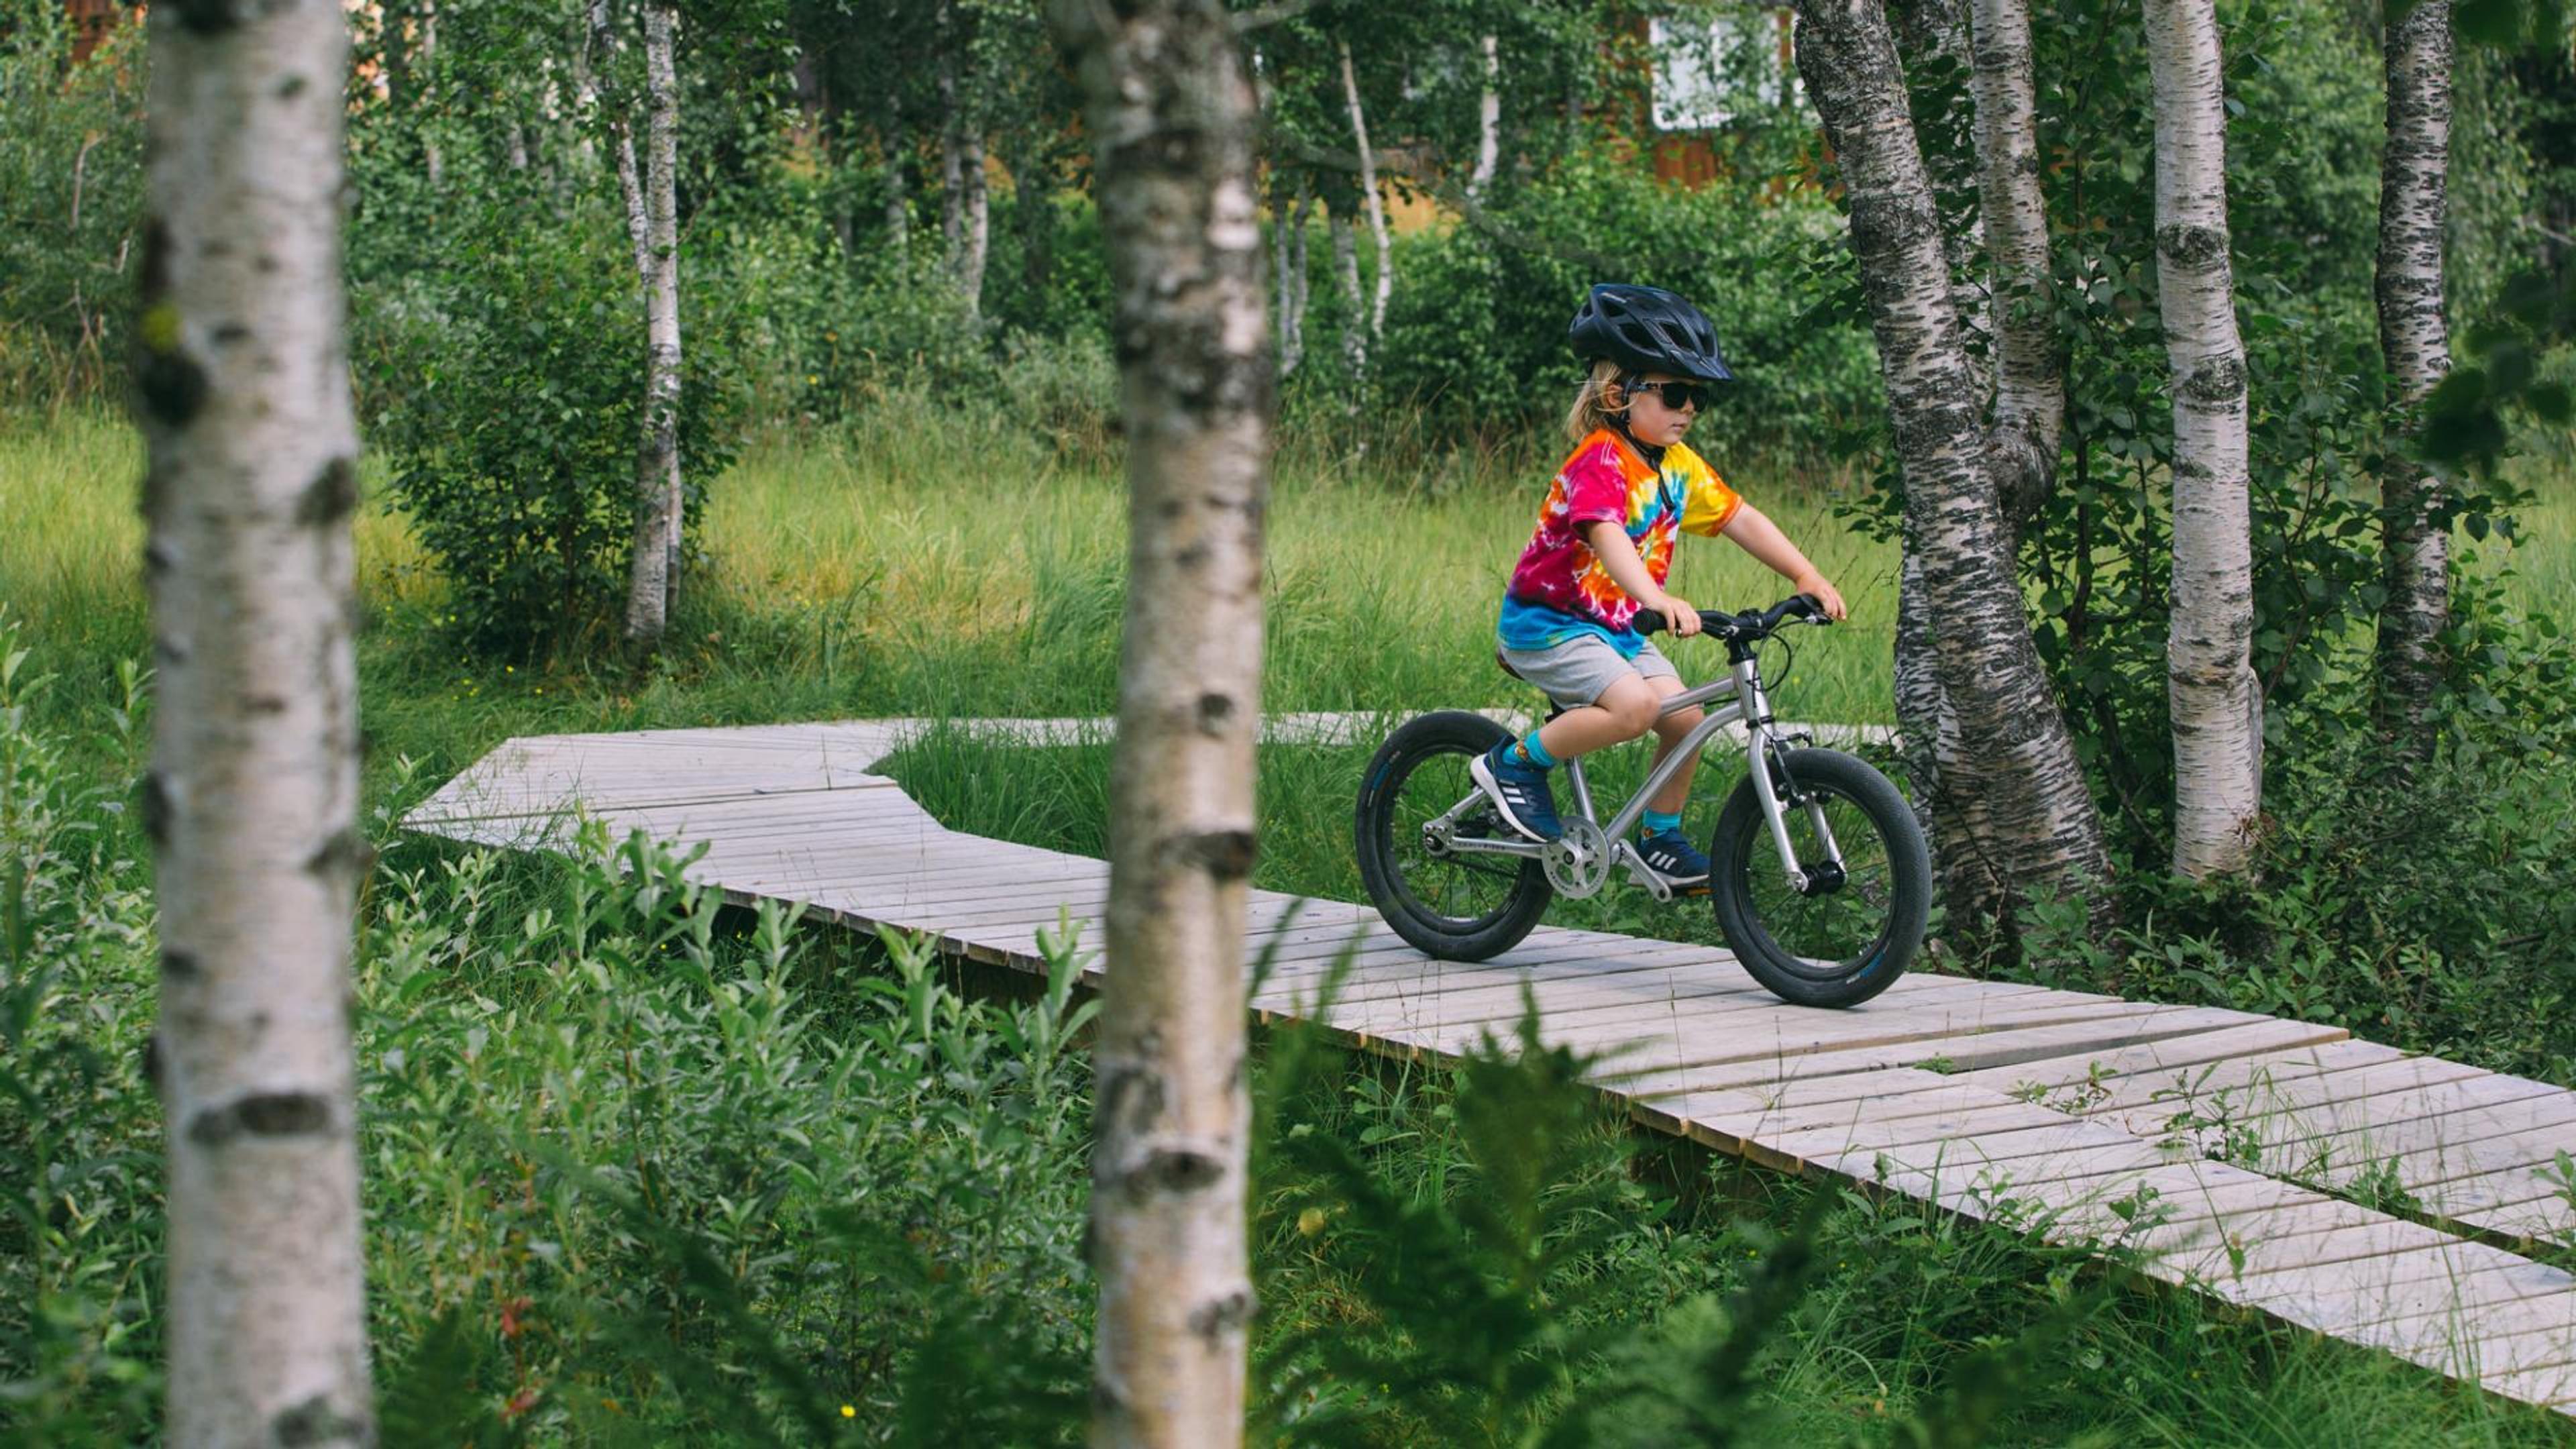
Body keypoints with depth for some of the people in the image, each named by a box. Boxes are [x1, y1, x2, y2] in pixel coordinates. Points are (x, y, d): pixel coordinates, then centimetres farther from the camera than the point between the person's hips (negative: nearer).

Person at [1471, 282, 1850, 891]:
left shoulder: (1680, 466, 3)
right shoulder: (1601, 460, -23)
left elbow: (1742, 520, 7)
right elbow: (1607, 534, -39)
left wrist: (1806, 576, -3)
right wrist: (1657, 598, -55)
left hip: (1617, 627, 8)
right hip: (1548, 621, -8)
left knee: (1685, 718, -4)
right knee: (1634, 706, -28)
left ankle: (1660, 839, 17)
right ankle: (1514, 764, -9)